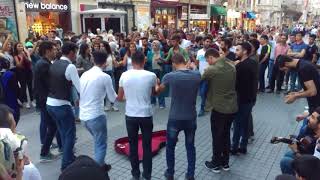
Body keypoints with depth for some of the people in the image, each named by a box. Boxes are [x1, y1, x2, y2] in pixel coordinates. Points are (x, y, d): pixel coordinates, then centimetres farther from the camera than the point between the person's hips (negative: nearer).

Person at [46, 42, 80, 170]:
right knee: (70, 134, 8)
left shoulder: (54, 64, 8)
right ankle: (66, 165, 16)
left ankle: (69, 157, 36)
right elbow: (80, 88, -17)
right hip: (62, 105, -8)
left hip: (50, 103, 8)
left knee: (63, 132, 22)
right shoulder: (70, 67, -16)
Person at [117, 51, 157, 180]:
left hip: (130, 115, 1)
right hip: (146, 115, -1)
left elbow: (119, 98, 4)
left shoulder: (124, 75, -6)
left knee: (133, 145, 16)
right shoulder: (151, 76, -10)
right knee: (147, 145, 13)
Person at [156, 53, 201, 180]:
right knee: (190, 147, 19)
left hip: (175, 119, -2)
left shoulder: (170, 76, -13)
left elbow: (158, 89, 8)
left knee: (170, 147, 18)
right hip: (191, 118, 2)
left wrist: (156, 87, 30)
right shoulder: (197, 75, -7)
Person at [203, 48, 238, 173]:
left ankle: (215, 164, 24)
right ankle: (225, 162, 33)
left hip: (219, 108, -6)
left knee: (217, 137, 9)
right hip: (232, 107, 6)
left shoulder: (211, 70, -18)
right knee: (226, 135, 20)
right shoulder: (232, 66, 3)